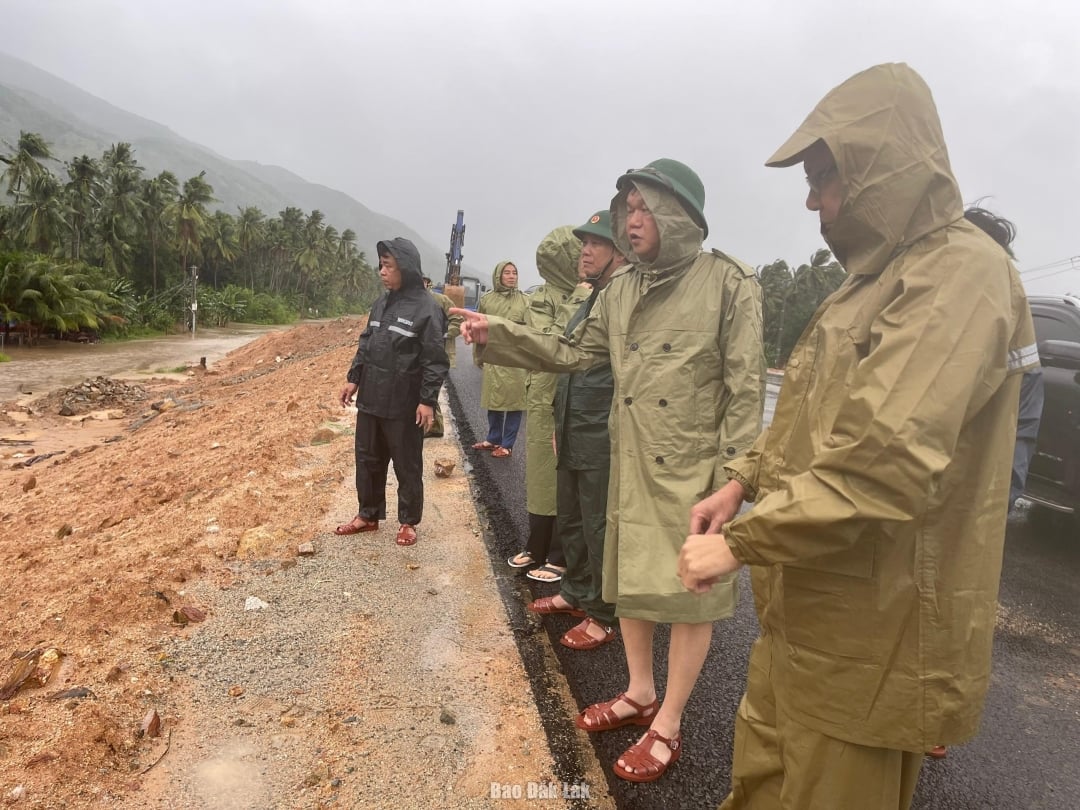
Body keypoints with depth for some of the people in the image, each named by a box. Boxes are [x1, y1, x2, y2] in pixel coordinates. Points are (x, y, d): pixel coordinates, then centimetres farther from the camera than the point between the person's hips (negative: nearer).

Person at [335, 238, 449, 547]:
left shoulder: (427, 308, -14)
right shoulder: (382, 302, 8)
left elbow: (436, 361, -15)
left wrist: (428, 400, -18)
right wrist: (354, 379, 12)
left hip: (404, 405, -7)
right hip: (371, 399, 7)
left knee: (407, 466, 7)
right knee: (368, 460, 16)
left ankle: (408, 522, 23)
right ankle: (368, 515, 32)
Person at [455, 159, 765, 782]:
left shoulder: (729, 283, -10)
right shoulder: (621, 290, 7)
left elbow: (746, 387, -12)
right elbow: (573, 353, 11)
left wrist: (730, 478, -14)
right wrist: (498, 335, 3)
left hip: (693, 471, -6)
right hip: (630, 465, 6)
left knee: (689, 594, 6)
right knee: (629, 580, 17)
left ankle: (668, 725, 24)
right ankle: (640, 693, 38)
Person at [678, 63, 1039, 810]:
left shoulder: (960, 274, -19)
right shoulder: (878, 273, 15)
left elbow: (886, 461, -29)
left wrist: (742, 543, -22)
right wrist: (743, 482, 7)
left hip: (873, 625, -9)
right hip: (813, 603, 9)